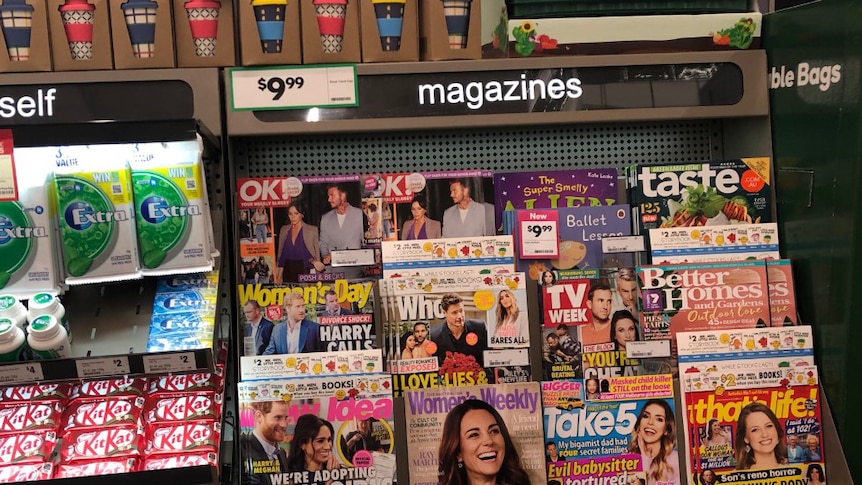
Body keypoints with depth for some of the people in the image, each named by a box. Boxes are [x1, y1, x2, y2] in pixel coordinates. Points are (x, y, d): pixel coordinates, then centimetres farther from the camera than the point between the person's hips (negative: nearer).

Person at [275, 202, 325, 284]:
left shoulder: (312, 230, 1)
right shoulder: (284, 230, 10)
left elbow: (317, 254, 2)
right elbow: (280, 253, 12)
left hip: (304, 271, -2)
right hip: (288, 271, 3)